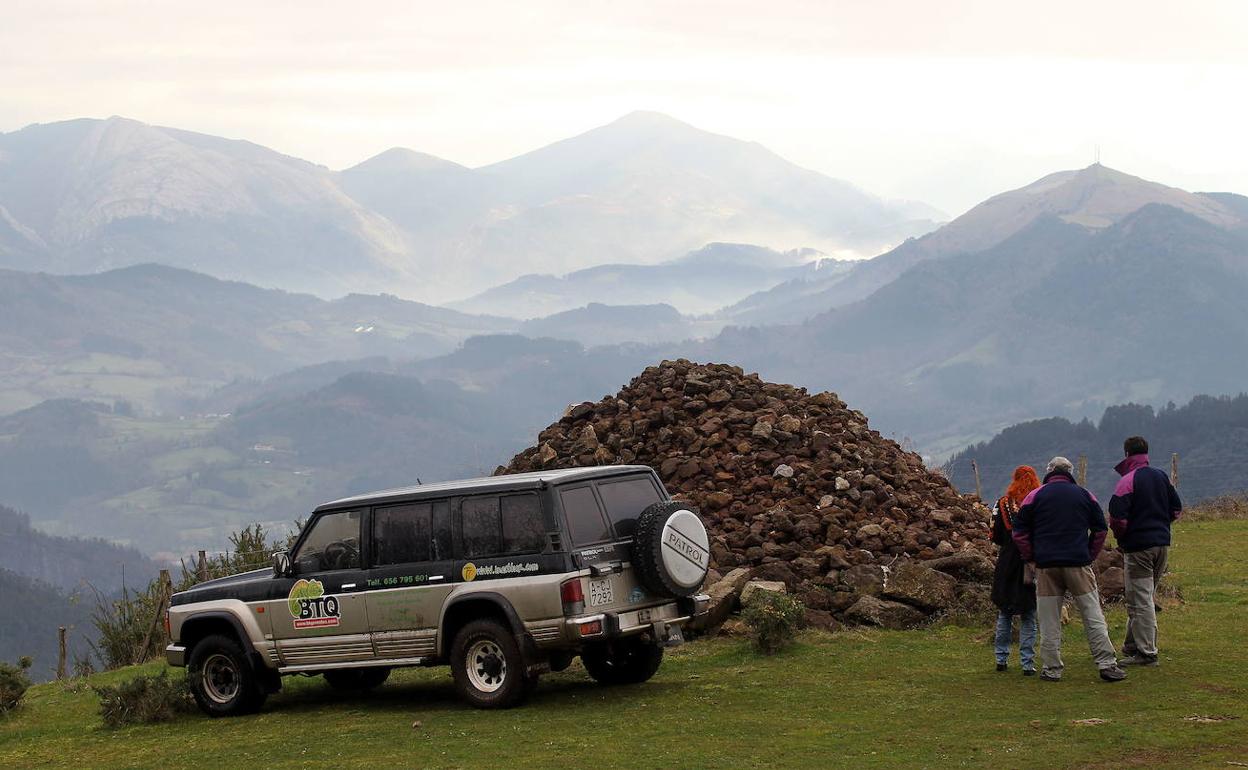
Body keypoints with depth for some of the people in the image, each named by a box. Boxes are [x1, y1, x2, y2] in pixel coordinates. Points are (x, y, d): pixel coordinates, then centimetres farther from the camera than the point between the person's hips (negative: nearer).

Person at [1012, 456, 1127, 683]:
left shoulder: (1036, 496, 5)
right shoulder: (1084, 495, 8)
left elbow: (1019, 532, 3)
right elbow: (1100, 529, 11)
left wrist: (1030, 558, 10)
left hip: (1046, 565, 0)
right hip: (1079, 564, 0)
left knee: (1049, 621, 4)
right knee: (1093, 616, 3)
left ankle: (1051, 669, 5)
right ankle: (1107, 664, 0)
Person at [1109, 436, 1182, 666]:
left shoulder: (1127, 482, -14)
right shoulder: (1161, 477, 8)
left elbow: (1117, 518, -19)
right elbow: (1176, 509, 14)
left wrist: (1120, 537, -1)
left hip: (1138, 546, -7)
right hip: (1163, 543, 7)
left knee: (1140, 600, -3)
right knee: (1147, 598, 17)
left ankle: (1146, 653, -4)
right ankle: (1132, 646, 26)